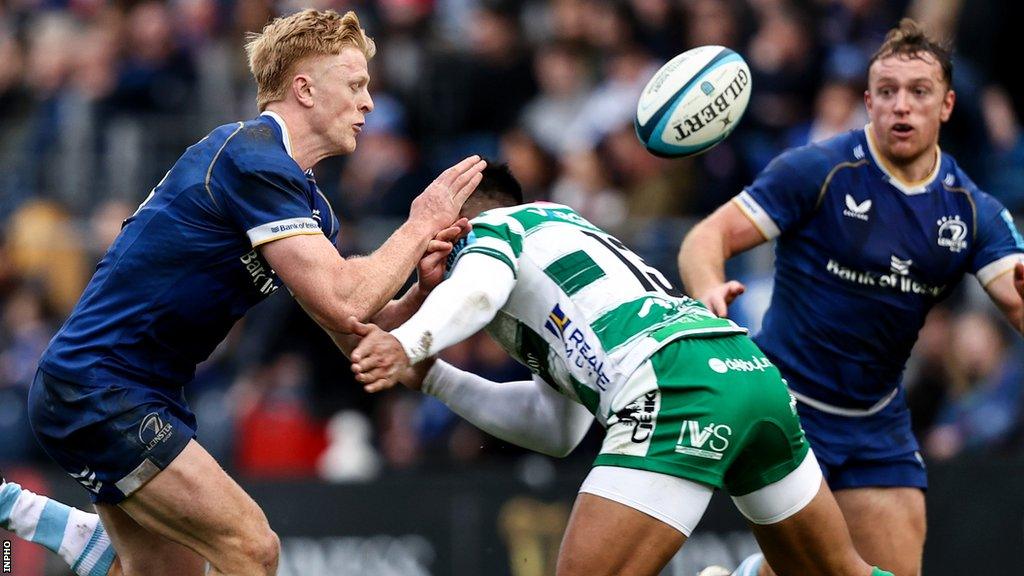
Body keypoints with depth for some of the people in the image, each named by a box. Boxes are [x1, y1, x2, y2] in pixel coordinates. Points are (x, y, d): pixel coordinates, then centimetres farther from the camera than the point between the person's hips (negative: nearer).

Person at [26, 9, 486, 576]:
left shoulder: (308, 204, 15)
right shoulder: (253, 156, -17)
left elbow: (353, 331, 14)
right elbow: (341, 301, -22)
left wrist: (422, 286, -4)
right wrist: (421, 225, -9)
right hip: (99, 388, -11)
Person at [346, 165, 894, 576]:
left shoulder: (489, 228, 17)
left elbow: (476, 291, -11)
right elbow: (556, 429, 35)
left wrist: (407, 342, -29)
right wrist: (430, 376, 32)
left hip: (675, 385, -9)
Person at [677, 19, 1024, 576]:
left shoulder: (973, 211, 0)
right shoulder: (817, 170, -13)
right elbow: (708, 237, -14)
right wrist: (708, 290, -37)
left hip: (879, 423, 5)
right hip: (787, 400, -5)